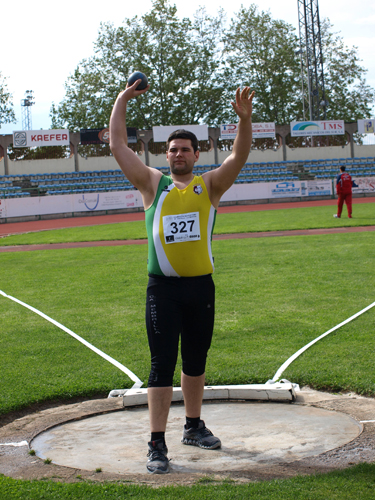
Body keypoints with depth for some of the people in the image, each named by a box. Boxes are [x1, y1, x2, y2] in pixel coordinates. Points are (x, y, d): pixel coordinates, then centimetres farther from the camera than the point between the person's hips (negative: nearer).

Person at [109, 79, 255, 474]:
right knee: (162, 364, -5)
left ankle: (193, 427, 31)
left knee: (195, 361, 15)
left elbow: (239, 156, -7)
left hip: (200, 286, 2)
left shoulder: (209, 185, 7)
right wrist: (122, 100, 3)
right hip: (162, 288, -2)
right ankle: (157, 444, -1)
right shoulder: (152, 184, 6)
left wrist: (244, 118, -22)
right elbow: (117, 146, 3)